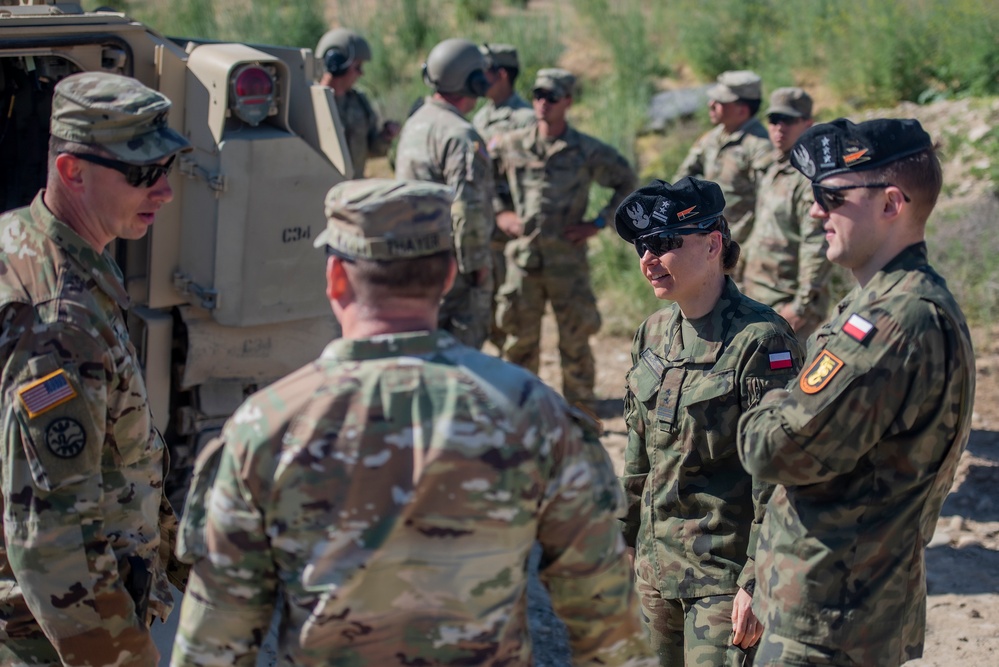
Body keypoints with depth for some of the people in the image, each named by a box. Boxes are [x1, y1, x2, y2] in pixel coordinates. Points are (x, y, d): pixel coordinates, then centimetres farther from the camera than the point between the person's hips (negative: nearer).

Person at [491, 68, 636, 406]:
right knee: (520, 339, 9)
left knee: (574, 340, 4)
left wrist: (598, 223, 1)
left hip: (567, 260, -2)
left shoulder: (588, 151, -2)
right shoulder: (510, 145, 3)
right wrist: (500, 212, 5)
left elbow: (626, 181, 9)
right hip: (523, 256, 2)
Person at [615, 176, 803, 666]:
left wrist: (757, 584, -18)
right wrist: (628, 542, 16)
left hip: (725, 571, -7)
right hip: (657, 565, 7)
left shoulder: (760, 340, -17)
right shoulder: (654, 333, 5)